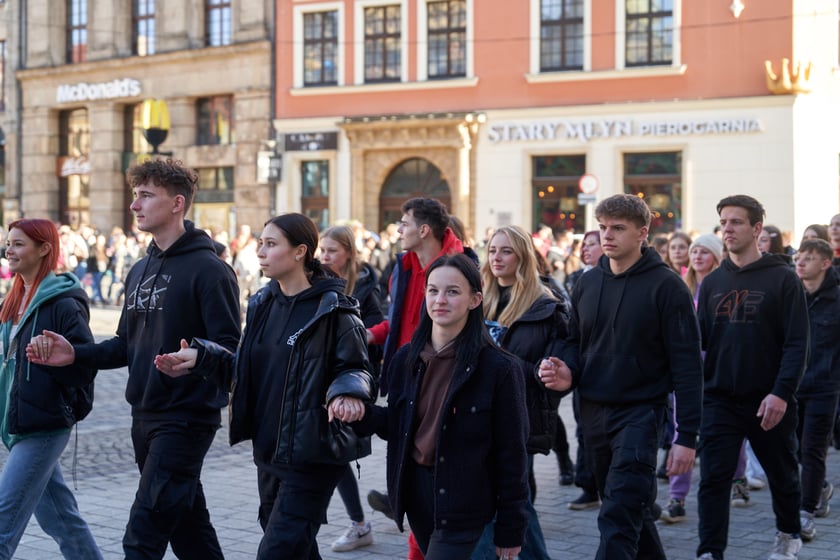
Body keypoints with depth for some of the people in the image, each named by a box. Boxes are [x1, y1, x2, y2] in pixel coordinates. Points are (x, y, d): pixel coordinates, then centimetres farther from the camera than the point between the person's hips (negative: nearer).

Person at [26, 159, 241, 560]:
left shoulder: (208, 269, -12)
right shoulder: (139, 270, 15)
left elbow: (229, 346, -17)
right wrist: (76, 354, 5)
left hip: (186, 417, -8)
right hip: (145, 417, 8)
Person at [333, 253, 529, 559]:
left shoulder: (498, 367, -11)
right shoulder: (407, 358, 4)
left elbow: (511, 452, -9)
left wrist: (510, 530, -8)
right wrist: (362, 413, -9)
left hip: (462, 503, -5)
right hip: (415, 493, 5)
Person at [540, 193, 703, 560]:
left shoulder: (666, 286, -9)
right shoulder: (588, 283, 9)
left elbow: (687, 364, -11)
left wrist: (687, 436, -15)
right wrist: (567, 373, -5)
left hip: (640, 412, -6)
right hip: (593, 412, 6)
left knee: (618, 520, -14)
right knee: (632, 513, 17)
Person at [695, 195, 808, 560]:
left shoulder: (783, 279, -6)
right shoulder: (713, 282, 8)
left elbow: (797, 343, -11)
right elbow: (700, 338, 10)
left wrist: (782, 392, -21)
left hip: (768, 401, -2)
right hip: (719, 399, 3)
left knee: (782, 473, 15)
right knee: (713, 478, -7)